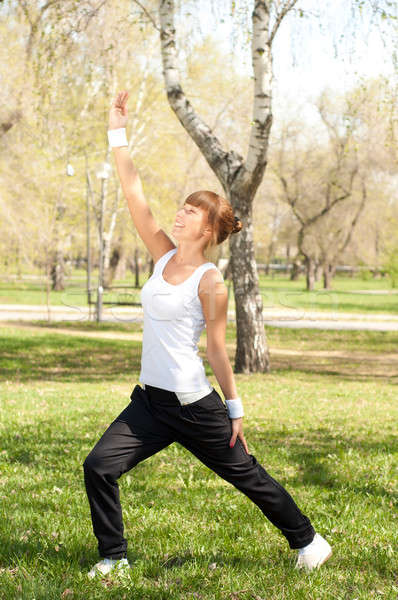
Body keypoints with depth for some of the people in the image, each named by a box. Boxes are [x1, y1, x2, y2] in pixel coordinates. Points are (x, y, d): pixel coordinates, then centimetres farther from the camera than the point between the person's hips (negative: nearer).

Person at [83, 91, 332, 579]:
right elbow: (134, 195, 1)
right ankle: (114, 558, 8)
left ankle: (308, 542, 28)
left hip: (194, 405, -6)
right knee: (98, 466, -7)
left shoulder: (210, 282, -13)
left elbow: (217, 348, -9)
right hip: (150, 399, 6)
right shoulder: (164, 255, 5)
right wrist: (118, 132, -2)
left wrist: (235, 411, -5)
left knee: (248, 477, 7)